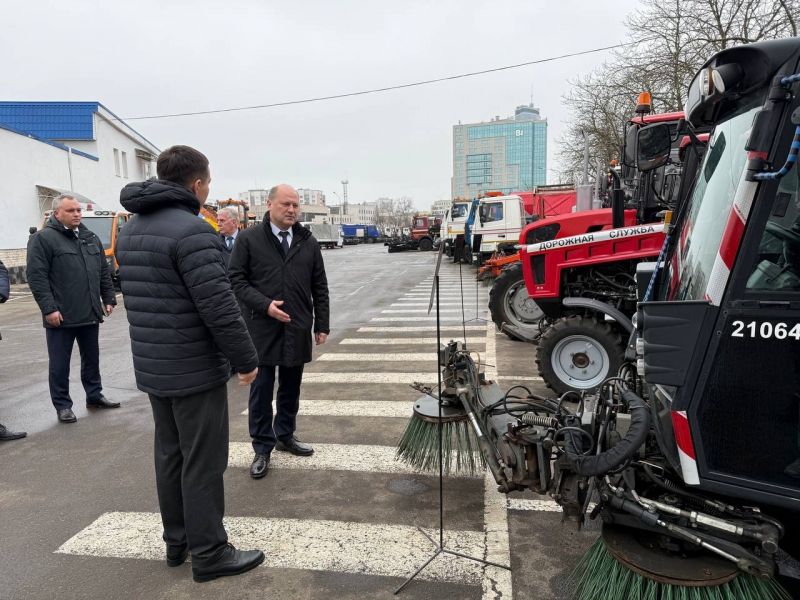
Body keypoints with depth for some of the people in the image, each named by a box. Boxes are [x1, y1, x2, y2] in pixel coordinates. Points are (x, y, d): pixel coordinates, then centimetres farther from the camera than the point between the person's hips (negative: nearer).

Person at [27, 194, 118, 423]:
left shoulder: (91, 238, 13)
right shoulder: (43, 238, -7)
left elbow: (104, 272, 17)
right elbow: (36, 277, -12)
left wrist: (108, 299, 11)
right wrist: (49, 308, -18)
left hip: (90, 314, 6)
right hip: (61, 316, -6)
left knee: (92, 359, 17)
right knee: (60, 364, 5)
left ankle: (94, 396, 30)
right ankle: (62, 405, 17)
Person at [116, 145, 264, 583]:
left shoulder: (130, 230, 10)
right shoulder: (191, 230, -19)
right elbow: (218, 306, -23)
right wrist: (246, 359, -13)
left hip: (151, 367, 9)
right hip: (195, 369, -9)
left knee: (169, 455, 18)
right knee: (202, 463, 2)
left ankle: (177, 541, 31)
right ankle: (208, 554, 14)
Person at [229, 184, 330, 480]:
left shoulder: (308, 242, 8)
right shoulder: (249, 238, -1)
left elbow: (319, 287, 9)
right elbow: (236, 279, -4)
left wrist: (321, 324, 6)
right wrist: (265, 304, -16)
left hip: (298, 329, 3)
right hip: (262, 328, -3)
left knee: (291, 388, 14)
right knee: (261, 389, 3)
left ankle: (285, 436, 31)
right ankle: (263, 447, 16)